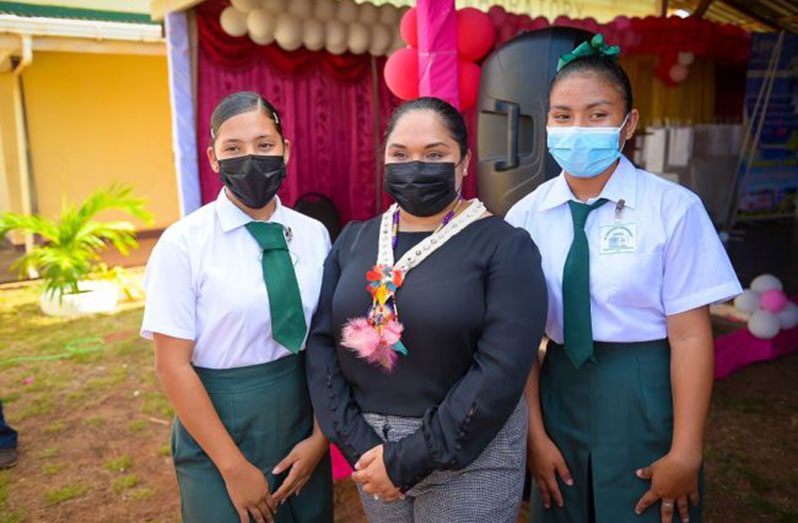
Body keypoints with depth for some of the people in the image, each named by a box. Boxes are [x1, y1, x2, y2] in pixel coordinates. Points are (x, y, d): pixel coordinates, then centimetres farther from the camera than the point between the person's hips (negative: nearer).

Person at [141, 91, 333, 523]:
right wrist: (234, 466, -12)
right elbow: (172, 365, -12)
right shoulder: (183, 243, -11)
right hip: (218, 429, -3)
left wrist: (320, 437, -5)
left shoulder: (314, 235, -2)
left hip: (301, 419, 4)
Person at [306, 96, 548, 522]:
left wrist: (408, 460, -17)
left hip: (469, 458, -4)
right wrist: (356, 445, -10)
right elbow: (321, 343, -1)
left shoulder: (504, 246, -11)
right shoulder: (354, 240, 2)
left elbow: (501, 370, -18)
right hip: (370, 447, 4)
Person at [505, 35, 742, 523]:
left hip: (645, 396, -2)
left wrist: (685, 454, -10)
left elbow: (690, 335, -11)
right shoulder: (526, 215, -4)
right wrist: (535, 435, -4)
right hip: (560, 392, 3)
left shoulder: (673, 207, -11)